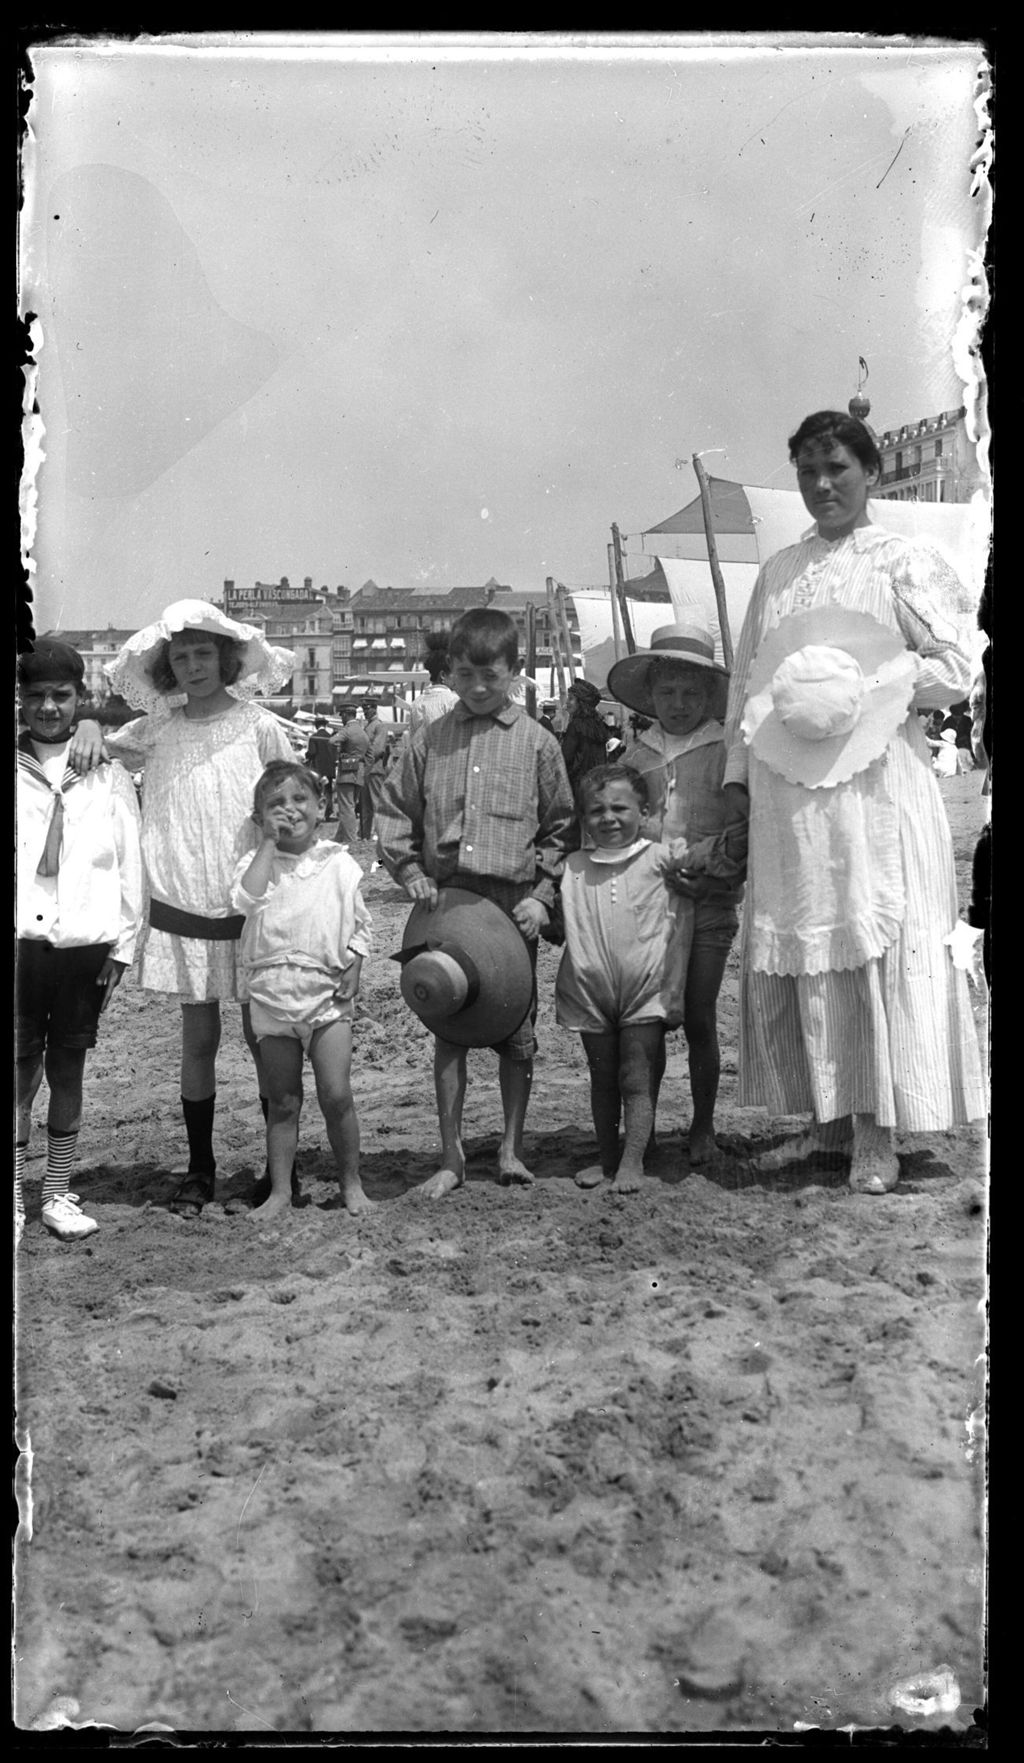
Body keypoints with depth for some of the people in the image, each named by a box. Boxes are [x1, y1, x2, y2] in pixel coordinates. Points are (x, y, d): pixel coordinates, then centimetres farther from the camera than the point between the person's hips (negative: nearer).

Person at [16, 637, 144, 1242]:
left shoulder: (109, 776, 6)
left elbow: (130, 866, 6)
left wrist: (123, 944, 2)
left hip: (85, 947, 1)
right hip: (21, 943, -1)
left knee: (68, 1069, 9)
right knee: (22, 1072, -1)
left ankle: (59, 1195, 20)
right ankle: (16, 1203, 8)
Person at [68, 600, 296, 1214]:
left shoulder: (260, 728, -3)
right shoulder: (158, 730, 4)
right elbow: (103, 747, 17)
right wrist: (89, 727, -6)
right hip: (183, 914, 2)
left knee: (264, 1039, 5)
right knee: (198, 1040, 7)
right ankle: (200, 1169, 19)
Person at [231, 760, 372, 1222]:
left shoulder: (340, 863, 4)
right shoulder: (257, 862, 3)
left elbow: (360, 926, 9)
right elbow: (245, 899, -20)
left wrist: (352, 971, -4)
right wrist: (268, 842, -15)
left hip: (326, 992, -1)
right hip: (272, 995, 1)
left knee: (336, 1094, -5)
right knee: (282, 1102, 8)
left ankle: (350, 1182, 11)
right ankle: (279, 1189, 17)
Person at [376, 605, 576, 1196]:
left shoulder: (538, 743, 2)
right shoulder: (431, 739, 6)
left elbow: (560, 829, 4)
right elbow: (395, 810, 11)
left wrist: (543, 895, -5)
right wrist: (410, 871, -2)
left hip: (514, 904, -1)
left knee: (517, 1033, 6)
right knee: (447, 1031, 6)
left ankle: (512, 1148, 22)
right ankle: (452, 1158, 15)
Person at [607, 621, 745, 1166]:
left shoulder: (726, 751, -1)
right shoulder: (636, 753, 9)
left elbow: (742, 828, -5)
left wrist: (712, 872, -16)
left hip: (708, 901, -3)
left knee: (699, 1019, 3)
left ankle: (703, 1127, 18)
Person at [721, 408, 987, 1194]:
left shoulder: (905, 561, 5)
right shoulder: (778, 571, 18)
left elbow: (953, 671, -1)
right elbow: (746, 677, 18)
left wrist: (855, 690, -11)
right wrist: (739, 768, 9)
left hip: (875, 782, -4)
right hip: (787, 789, 5)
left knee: (874, 941, -7)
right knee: (790, 947, 3)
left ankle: (878, 1134, -1)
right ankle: (825, 1118, 12)